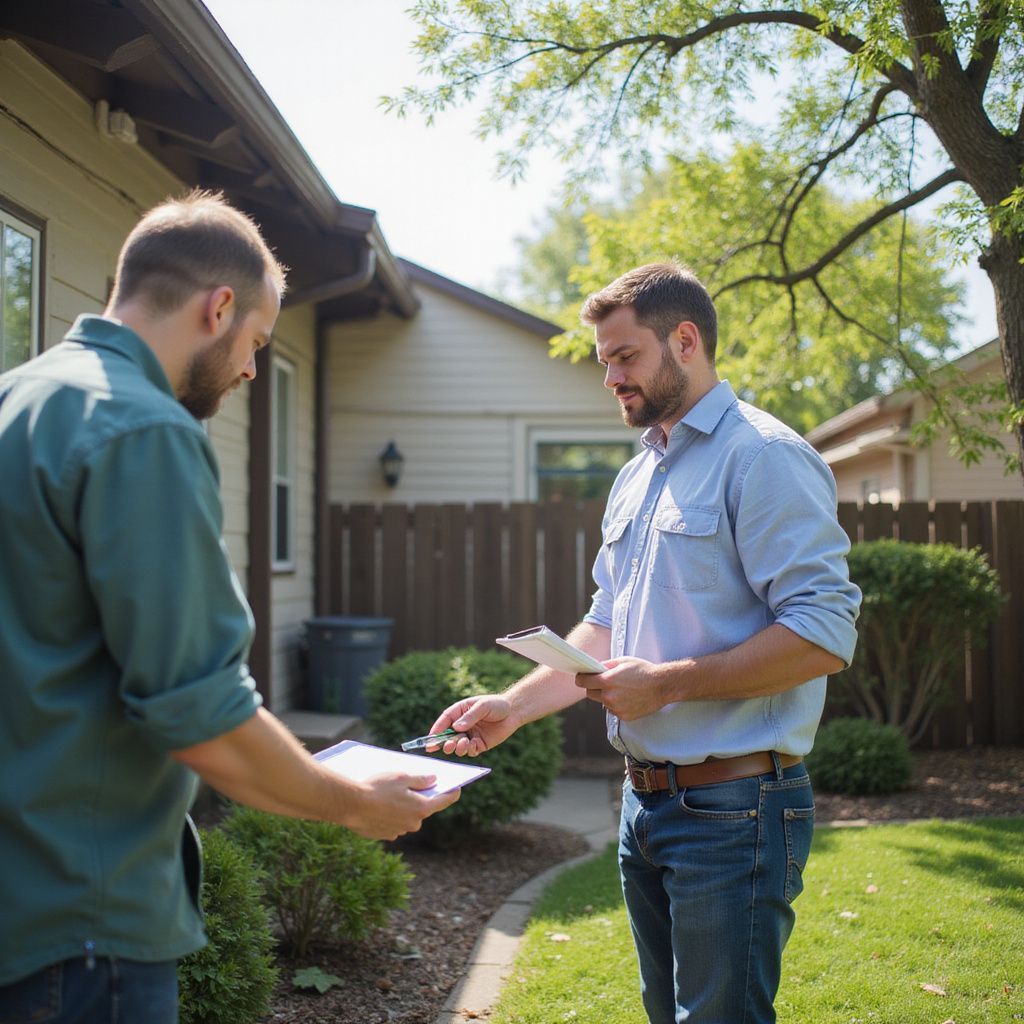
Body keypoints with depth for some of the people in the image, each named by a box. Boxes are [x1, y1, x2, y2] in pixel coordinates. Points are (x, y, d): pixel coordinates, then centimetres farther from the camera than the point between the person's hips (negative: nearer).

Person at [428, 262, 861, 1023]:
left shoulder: (762, 455, -13)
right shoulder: (636, 479, 15)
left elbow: (825, 633, -22)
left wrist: (669, 683, -20)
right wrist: (513, 706, 7)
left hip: (731, 809, -9)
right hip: (646, 803, 9)